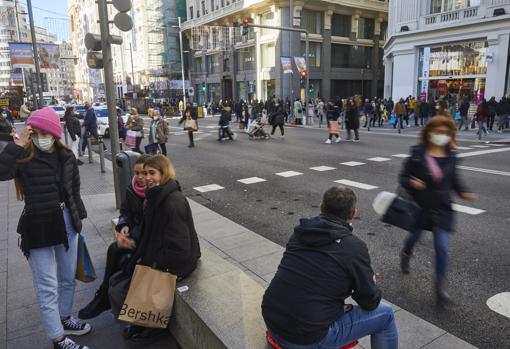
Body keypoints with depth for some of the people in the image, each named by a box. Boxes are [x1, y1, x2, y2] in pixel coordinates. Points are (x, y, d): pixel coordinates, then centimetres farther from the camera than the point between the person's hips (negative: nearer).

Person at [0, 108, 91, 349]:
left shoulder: (66, 156, 3)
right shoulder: (23, 157, -10)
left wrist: (79, 217, 15)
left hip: (66, 222, 5)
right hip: (38, 227, -5)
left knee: (68, 279, 19)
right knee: (48, 287, 3)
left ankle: (64, 320, 42)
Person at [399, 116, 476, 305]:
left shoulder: (451, 156, -2)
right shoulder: (417, 154, -12)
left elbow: (454, 178, 12)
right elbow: (403, 177, -7)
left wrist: (463, 192, -4)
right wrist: (411, 183, -28)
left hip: (442, 209, 2)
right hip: (419, 206, -1)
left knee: (442, 248, -2)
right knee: (414, 236, 21)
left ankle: (440, 287, 12)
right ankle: (405, 256, 55)